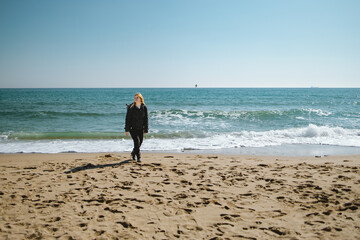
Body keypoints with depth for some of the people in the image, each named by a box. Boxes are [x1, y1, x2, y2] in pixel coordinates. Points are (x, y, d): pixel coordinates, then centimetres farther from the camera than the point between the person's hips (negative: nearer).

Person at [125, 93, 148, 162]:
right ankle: (138, 157, -1)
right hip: (133, 128, -3)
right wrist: (127, 130, -9)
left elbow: (146, 119, 4)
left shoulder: (144, 107, 0)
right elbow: (127, 118, -5)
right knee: (137, 142, -13)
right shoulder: (131, 107, -6)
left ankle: (133, 153, 35)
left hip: (140, 128, 3)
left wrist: (146, 130, 2)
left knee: (139, 143, 8)